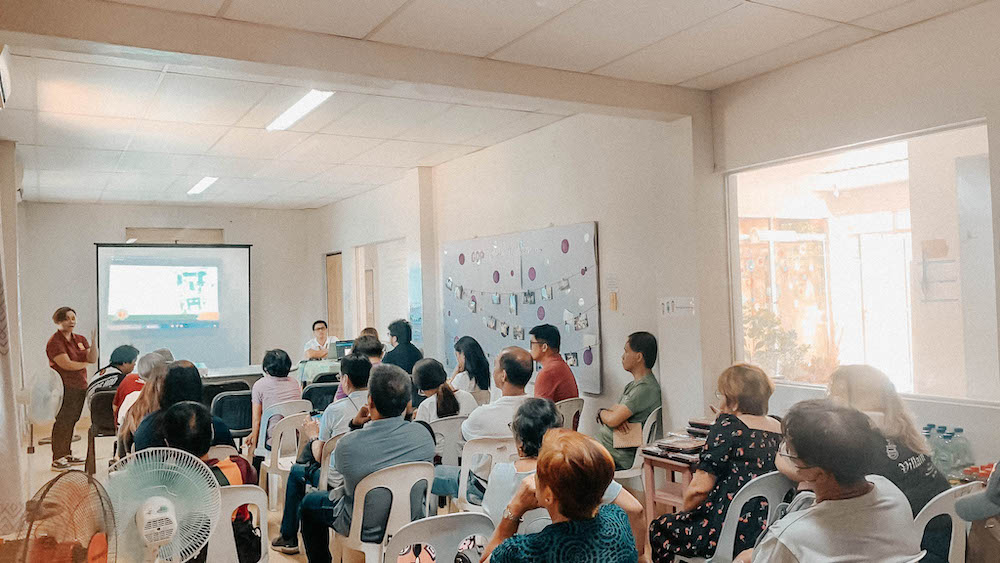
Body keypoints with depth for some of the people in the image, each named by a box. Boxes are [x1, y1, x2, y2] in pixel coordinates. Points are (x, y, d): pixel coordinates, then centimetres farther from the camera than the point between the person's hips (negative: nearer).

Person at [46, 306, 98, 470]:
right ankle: (57, 459, 0)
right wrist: (83, 364, 0)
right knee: (62, 423, -5)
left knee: (71, 421, 12)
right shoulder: (54, 342, -8)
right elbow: (66, 364, -17)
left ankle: (68, 454, 21)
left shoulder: (80, 339, 14)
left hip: (80, 386, 7)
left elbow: (92, 359, 4)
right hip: (64, 388, -7)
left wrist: (94, 342, -11)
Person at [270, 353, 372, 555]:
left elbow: (319, 456, -8)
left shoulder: (334, 410, -18)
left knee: (296, 471, 25)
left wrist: (313, 436, 13)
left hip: (340, 483, -5)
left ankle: (288, 538, 35)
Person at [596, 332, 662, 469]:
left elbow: (612, 420, -24)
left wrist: (601, 413, 0)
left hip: (617, 457, -10)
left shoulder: (645, 388, -18)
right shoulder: (632, 385, 16)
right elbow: (609, 416, 13)